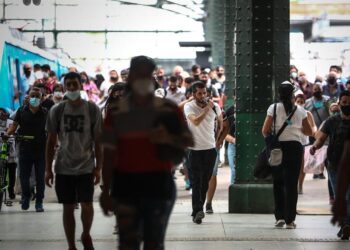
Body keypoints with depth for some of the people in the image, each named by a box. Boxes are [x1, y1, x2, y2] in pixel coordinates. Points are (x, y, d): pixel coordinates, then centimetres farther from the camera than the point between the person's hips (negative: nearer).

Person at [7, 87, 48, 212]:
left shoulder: (45, 113, 4)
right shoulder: (22, 111, 5)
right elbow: (14, 125, 5)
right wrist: (7, 134, -13)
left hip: (41, 150, 0)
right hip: (25, 149, 0)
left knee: (40, 178, 4)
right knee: (23, 176, 1)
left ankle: (39, 202, 15)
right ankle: (26, 196, 23)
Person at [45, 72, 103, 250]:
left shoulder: (92, 110, -3)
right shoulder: (57, 111, 0)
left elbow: (98, 141, 0)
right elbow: (51, 141, 4)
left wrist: (98, 167, -4)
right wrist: (48, 169, 1)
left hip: (86, 167, -1)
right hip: (64, 168, 1)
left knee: (87, 205, -7)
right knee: (68, 208, 6)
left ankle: (86, 235, 22)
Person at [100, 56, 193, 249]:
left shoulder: (169, 110, 2)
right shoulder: (116, 113, 2)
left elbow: (189, 142, 4)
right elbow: (109, 154, 1)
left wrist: (169, 139, -18)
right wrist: (106, 191, -3)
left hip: (159, 185, 0)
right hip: (125, 185, 0)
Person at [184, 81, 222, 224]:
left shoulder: (214, 106, 1)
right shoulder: (189, 107, -9)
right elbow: (195, 121, -29)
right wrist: (207, 108, -23)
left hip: (210, 149, 4)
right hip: (195, 149, -3)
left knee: (205, 181, 9)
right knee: (196, 181, -10)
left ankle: (197, 211, 20)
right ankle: (197, 211, -17)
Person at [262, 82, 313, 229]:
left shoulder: (274, 108, -3)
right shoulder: (300, 110, 3)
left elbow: (265, 130, -7)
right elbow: (309, 132, 10)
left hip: (278, 147, -1)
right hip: (295, 147, 1)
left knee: (278, 183, 11)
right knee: (292, 184, 3)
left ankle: (280, 217, 4)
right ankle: (290, 220, 1)